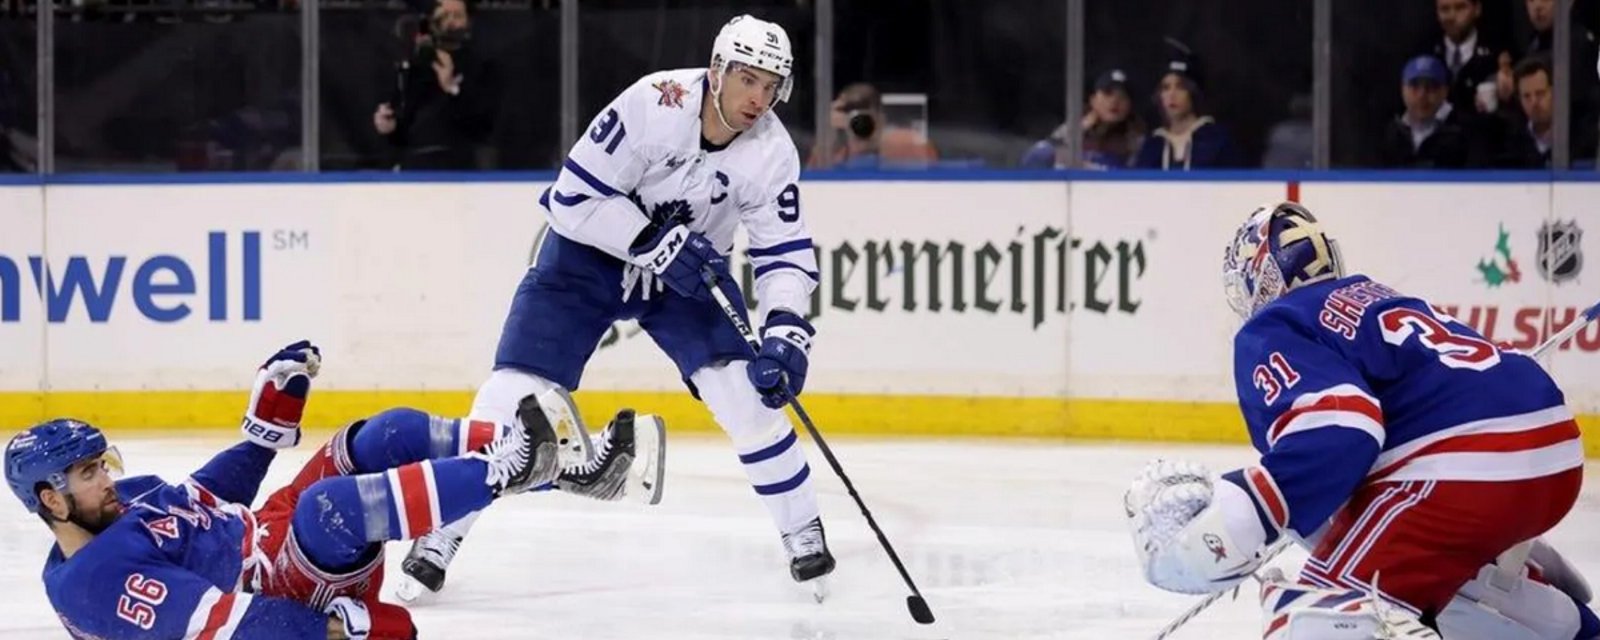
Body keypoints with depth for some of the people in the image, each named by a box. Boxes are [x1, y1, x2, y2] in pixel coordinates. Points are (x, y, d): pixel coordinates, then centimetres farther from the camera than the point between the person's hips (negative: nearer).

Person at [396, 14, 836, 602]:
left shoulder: (772, 153, -18)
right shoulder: (653, 105, -30)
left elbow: (785, 253, -13)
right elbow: (575, 198, -26)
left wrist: (784, 332, -29)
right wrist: (658, 242, -31)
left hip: (688, 270, 3)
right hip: (589, 251, -3)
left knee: (747, 391, -14)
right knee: (513, 395, -13)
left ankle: (804, 535, 4)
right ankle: (439, 538, 1)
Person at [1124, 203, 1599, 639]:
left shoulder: (1273, 330, 4)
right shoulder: (1376, 301, 31)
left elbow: (1335, 430, -16)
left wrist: (1232, 521, -21)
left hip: (1467, 468, -9)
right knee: (1442, 564, 38)